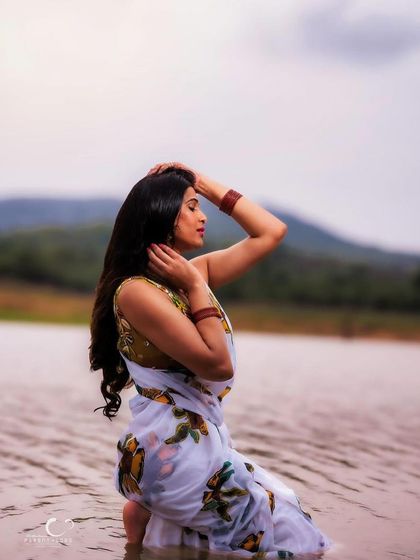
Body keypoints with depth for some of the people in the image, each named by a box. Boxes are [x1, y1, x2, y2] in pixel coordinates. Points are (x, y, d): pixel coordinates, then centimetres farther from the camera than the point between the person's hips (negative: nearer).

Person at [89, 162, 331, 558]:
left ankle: (153, 517, 16)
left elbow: (272, 232, 12)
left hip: (203, 439, 9)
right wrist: (196, 286, -14)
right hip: (171, 448, -9)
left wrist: (207, 184, 10)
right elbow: (217, 364, -20)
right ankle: (149, 519, 6)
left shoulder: (194, 272, 8)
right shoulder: (136, 290, -17)